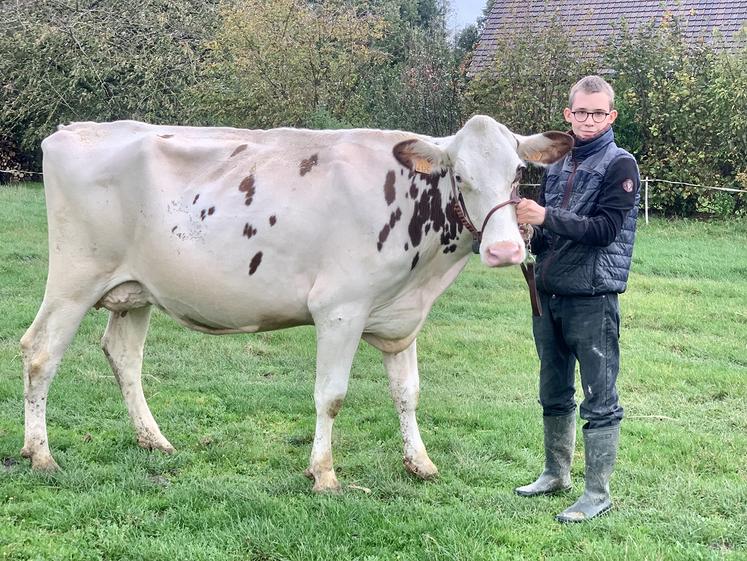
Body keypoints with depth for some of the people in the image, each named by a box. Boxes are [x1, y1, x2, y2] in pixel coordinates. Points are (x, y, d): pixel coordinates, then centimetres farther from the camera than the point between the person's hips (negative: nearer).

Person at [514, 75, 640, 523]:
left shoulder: (620, 165, -7)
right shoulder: (558, 165, 14)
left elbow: (605, 229, -17)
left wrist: (546, 218, -23)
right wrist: (529, 235, -2)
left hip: (593, 297, -7)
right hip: (549, 292, 7)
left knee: (600, 399, -1)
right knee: (555, 393, 18)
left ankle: (598, 493, 5)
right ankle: (557, 474, 32)